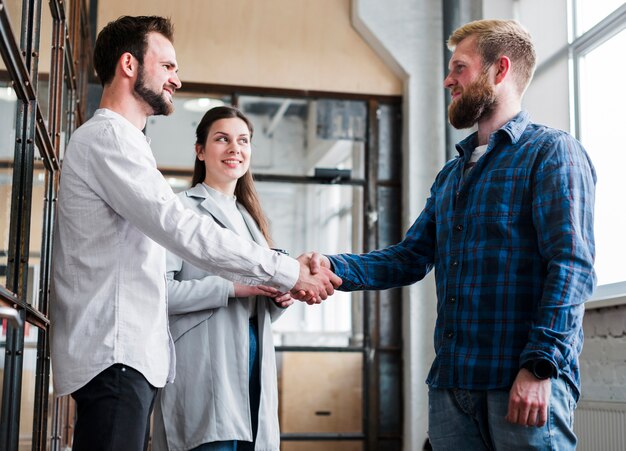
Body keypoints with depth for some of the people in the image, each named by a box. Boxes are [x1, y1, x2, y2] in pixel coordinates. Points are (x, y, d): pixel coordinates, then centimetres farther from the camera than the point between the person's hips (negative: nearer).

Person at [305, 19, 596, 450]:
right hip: (451, 383, 7)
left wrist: (540, 366, -22)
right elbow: (409, 259, 16)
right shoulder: (450, 175, 20)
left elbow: (572, 265, -14)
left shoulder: (551, 151, -4)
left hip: (524, 385, -7)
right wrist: (335, 267, -1)